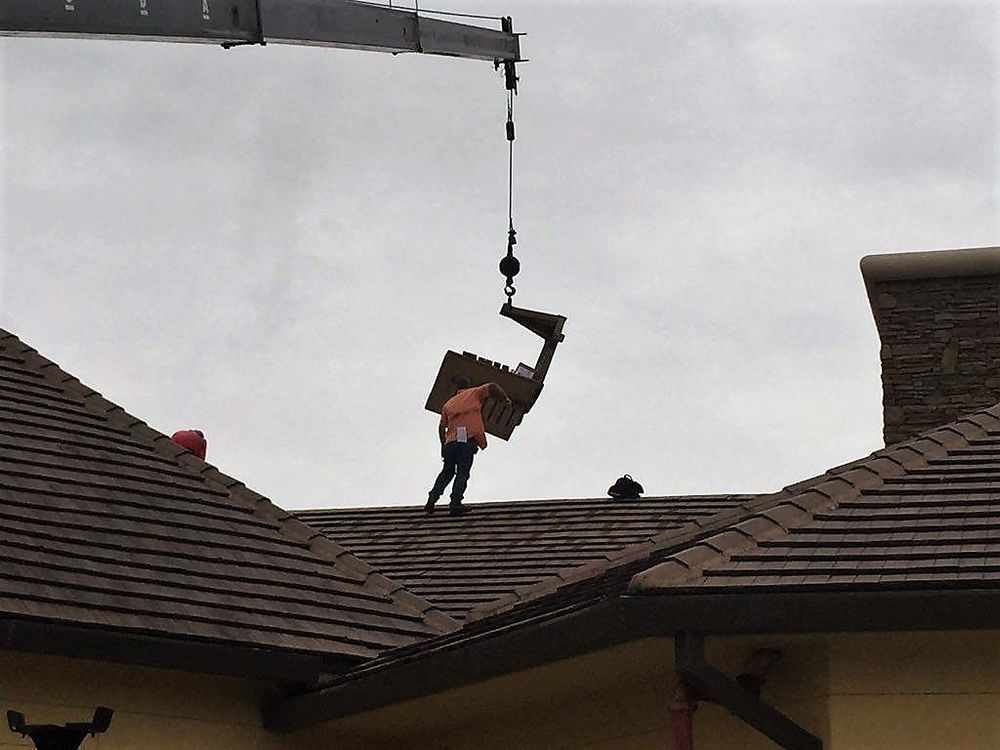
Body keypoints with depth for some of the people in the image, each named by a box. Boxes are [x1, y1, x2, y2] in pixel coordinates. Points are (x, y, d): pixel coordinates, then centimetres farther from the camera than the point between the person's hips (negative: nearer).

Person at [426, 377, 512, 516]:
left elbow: (441, 427, 17)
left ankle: (433, 496, 2)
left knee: (447, 472, 17)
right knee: (463, 473, -4)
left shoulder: (448, 404, 24)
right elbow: (492, 387, 4)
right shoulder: (473, 394, 15)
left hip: (450, 442, 4)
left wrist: (443, 446, 19)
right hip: (467, 441, -4)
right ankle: (455, 503, -14)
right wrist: (505, 398, 15)